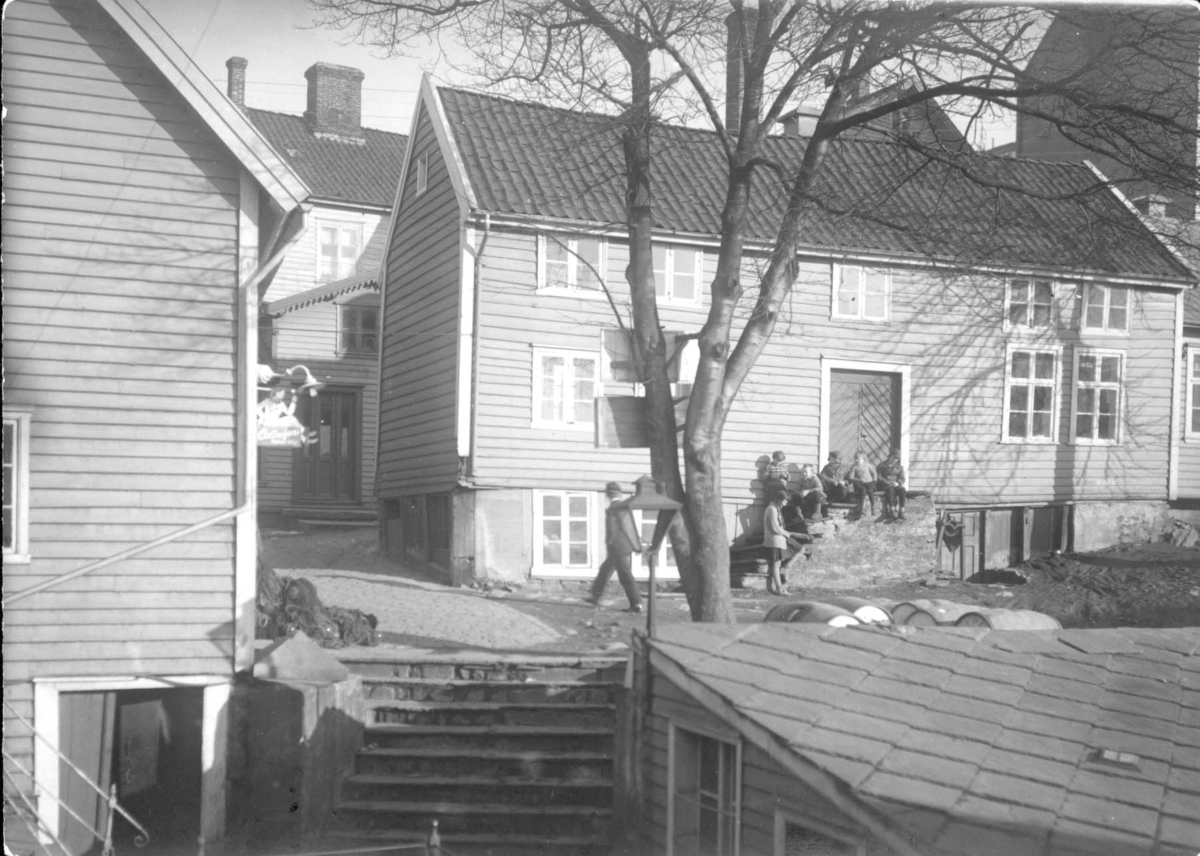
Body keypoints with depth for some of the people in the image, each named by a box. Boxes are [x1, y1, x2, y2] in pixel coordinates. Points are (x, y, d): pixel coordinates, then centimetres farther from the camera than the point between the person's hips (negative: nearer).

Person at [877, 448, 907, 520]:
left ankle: (901, 513, -38)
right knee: (890, 489, -39)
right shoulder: (882, 466, 9)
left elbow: (902, 478, 6)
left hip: (896, 485, 3)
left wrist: (897, 483, -17)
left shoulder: (900, 466, 18)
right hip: (885, 486, -3)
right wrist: (887, 482, -19)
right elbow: (879, 478, -2)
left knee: (902, 490, -33)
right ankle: (891, 511, -45)